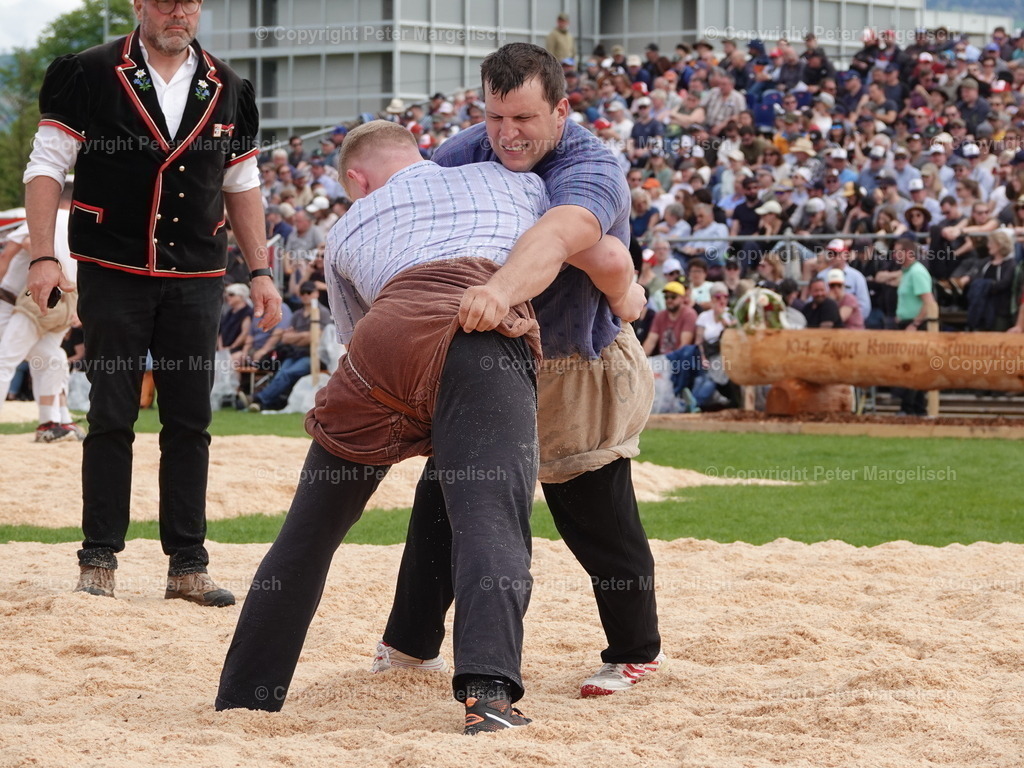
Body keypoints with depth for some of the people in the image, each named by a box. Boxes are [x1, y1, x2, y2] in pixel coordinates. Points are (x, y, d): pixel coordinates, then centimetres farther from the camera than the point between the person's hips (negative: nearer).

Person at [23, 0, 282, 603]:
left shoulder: (227, 89, 9)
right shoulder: (90, 75, -3)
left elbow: (241, 185, 16)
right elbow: (46, 168, -3)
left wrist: (260, 270, 10)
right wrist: (43, 257, -12)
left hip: (196, 279, 3)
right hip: (114, 275, -3)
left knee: (190, 423, 4)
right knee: (111, 418, -1)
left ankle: (188, 565, 8)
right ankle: (99, 560, 6)